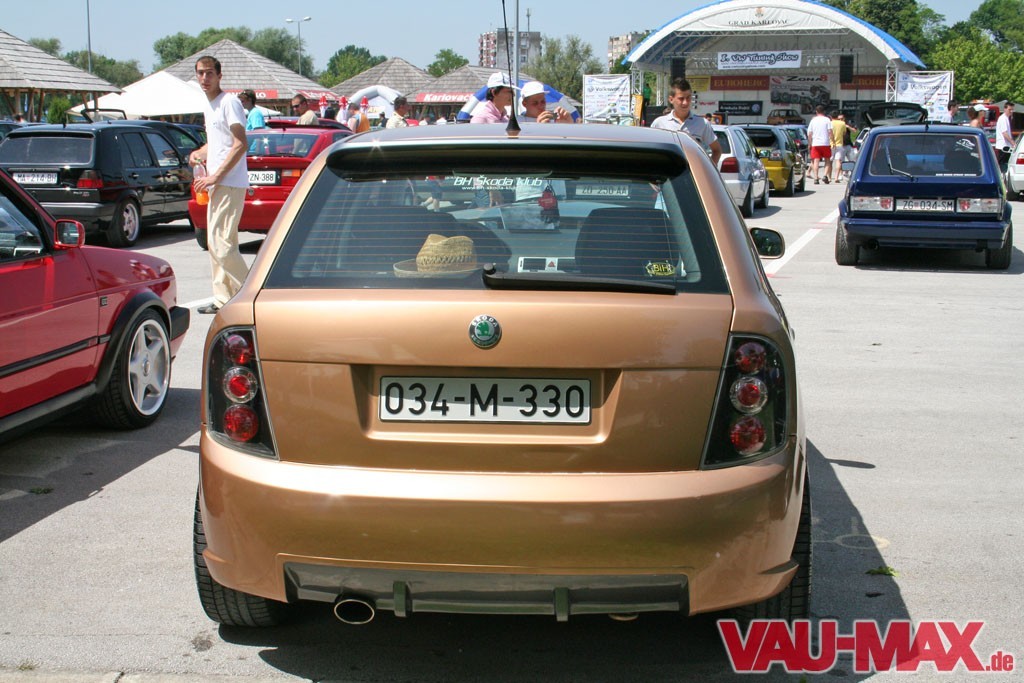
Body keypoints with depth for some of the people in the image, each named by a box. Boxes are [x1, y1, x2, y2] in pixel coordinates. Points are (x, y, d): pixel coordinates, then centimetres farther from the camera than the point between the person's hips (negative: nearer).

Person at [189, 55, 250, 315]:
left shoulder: (229, 102, -10)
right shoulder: (208, 105, 19)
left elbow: (240, 144, -18)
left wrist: (215, 176, -20)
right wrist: (199, 152, 9)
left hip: (230, 184, -10)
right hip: (216, 184, 10)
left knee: (221, 243, -13)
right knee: (214, 242, 12)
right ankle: (223, 298, 18)